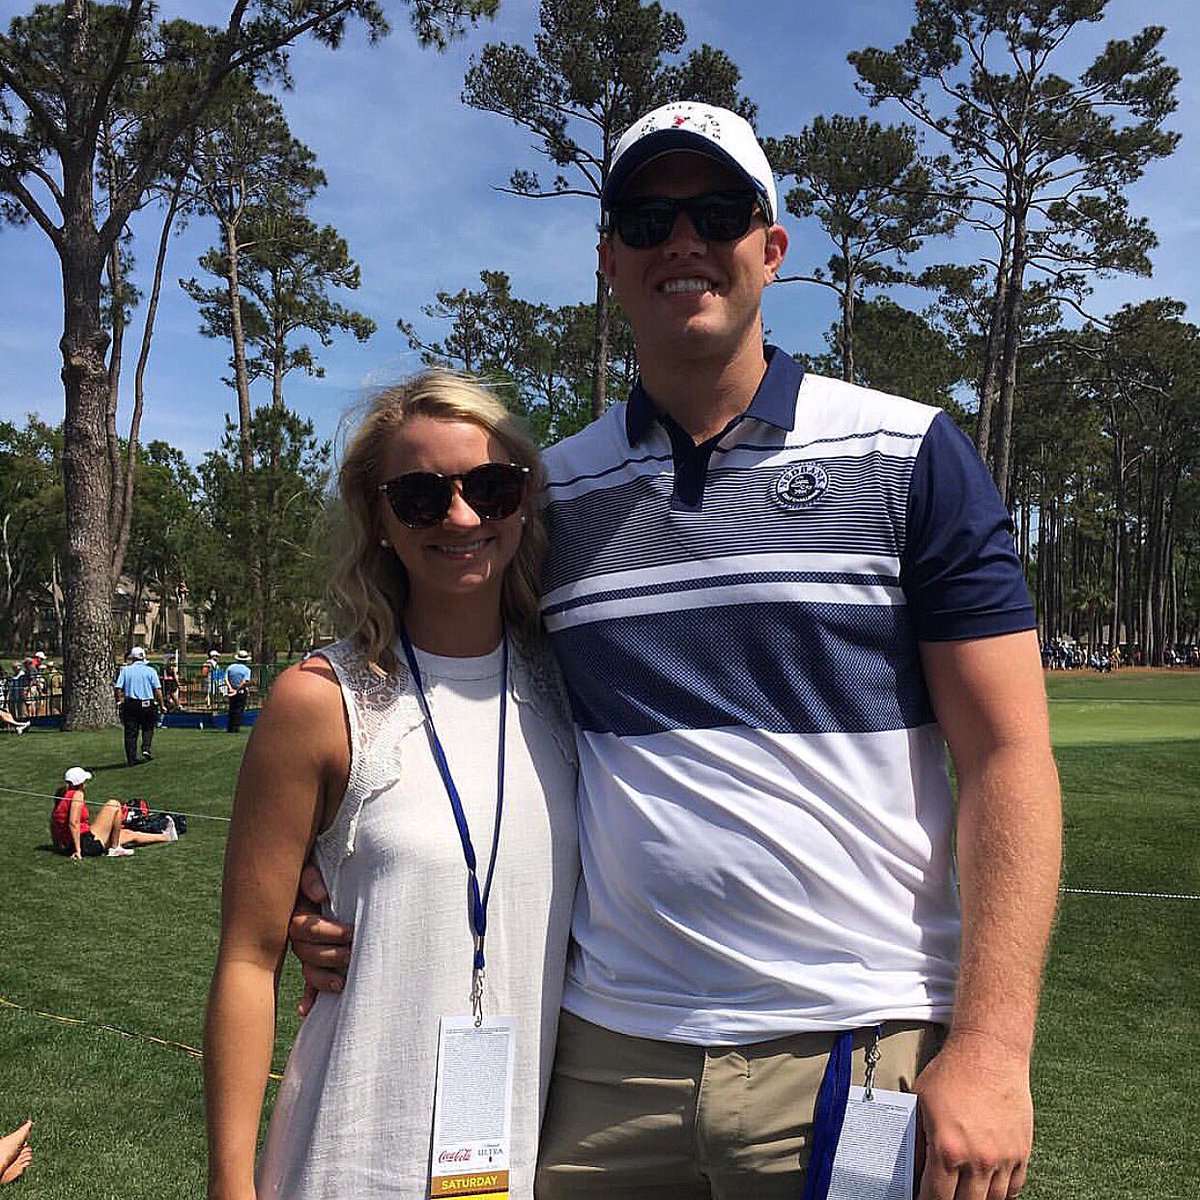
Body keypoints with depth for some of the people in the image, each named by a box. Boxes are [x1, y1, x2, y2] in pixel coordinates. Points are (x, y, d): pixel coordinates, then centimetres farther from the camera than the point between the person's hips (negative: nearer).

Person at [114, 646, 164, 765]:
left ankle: (131, 759, 6)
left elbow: (118, 689, -3)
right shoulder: (150, 670, 0)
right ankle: (146, 749, 0)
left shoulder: (125, 670, 3)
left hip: (130, 704, 1)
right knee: (148, 728, 19)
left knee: (130, 732, 6)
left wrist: (119, 702, 8)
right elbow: (158, 690, -4)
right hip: (148, 704, -1)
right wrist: (161, 705, 2)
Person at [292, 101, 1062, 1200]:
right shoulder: (549, 489, 6)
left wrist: (992, 1046, -12)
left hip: (866, 1047, -2)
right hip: (606, 1049, 3)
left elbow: (1007, 756, -5)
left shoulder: (911, 457, -2)